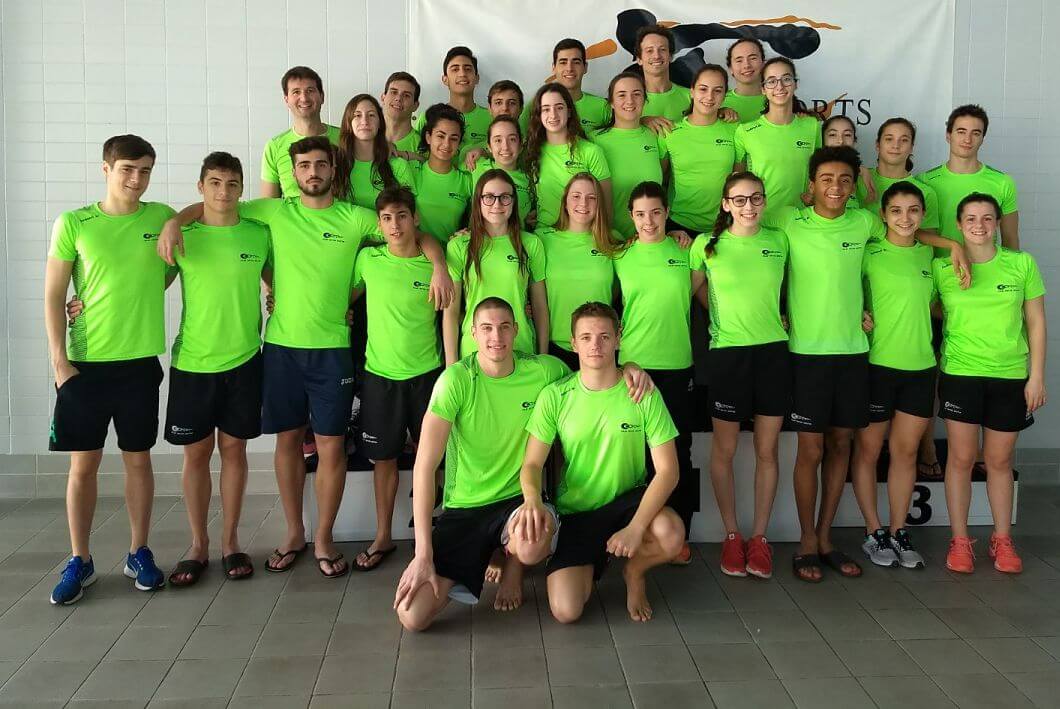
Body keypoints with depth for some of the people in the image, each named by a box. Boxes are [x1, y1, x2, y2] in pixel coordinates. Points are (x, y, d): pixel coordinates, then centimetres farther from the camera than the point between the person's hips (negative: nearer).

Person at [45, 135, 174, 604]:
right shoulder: (73, 224, -3)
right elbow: (54, 297, -2)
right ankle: (80, 561, 19)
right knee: (83, 463, 6)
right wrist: (59, 360, -8)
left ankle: (139, 553, 23)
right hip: (84, 363, -1)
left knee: (138, 459, 9)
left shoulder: (162, 218, 2)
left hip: (141, 361, 1)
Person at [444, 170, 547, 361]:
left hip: (522, 351, 1)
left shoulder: (531, 244, 2)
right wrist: (451, 364, -4)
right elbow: (450, 310, -2)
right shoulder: (459, 246, -2)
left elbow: (540, 306, 6)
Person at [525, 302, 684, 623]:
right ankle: (589, 565, 21)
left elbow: (667, 469, -13)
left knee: (671, 534, -34)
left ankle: (635, 571, 5)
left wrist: (636, 527, -26)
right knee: (565, 610, -17)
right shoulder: (555, 396, -7)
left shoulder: (644, 394, -9)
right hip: (574, 512, 0)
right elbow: (532, 464, -6)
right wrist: (532, 499, -31)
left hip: (628, 499, 0)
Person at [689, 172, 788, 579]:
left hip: (773, 351, 2)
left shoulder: (778, 241, 6)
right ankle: (732, 535, 20)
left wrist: (770, 315, 7)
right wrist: (726, 316, 5)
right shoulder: (708, 245, -2)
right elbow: (695, 289, 10)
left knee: (767, 450, 6)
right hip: (728, 352, -2)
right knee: (724, 451, 5)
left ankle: (759, 537, 18)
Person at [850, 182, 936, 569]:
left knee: (906, 450, 10)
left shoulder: (929, 254, 10)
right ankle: (874, 532, 18)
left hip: (920, 366, 4)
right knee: (868, 449, 4)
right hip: (876, 364, -4)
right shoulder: (869, 253, -5)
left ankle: (899, 531, 21)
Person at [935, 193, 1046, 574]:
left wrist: (1037, 376, 0)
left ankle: (1002, 539, 24)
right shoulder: (941, 268, -1)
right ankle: (960, 540, 15)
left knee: (1000, 461, 10)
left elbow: (1036, 322, 3)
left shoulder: (1022, 263, 1)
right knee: (961, 458, 3)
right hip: (960, 374, -1)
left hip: (1010, 376, 1)